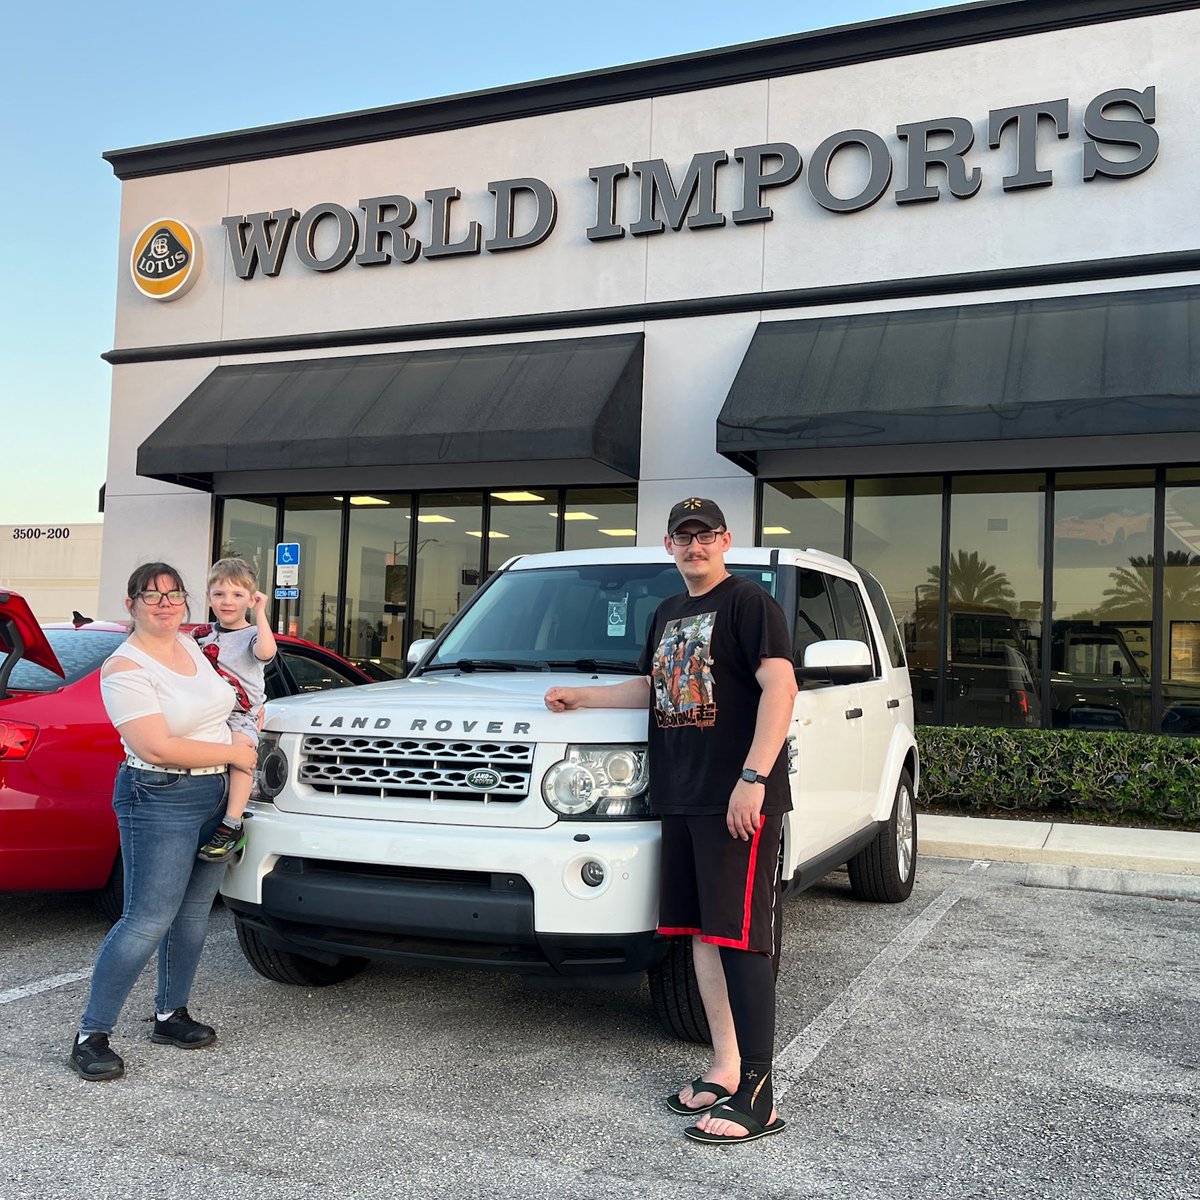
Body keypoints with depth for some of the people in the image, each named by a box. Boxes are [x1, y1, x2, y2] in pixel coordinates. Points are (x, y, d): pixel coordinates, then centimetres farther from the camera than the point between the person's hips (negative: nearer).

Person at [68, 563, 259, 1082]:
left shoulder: (190, 645, 9)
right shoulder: (124, 668, -16)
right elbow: (156, 748, -22)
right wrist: (233, 752, -15)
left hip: (213, 794, 8)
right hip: (159, 799, -8)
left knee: (194, 913, 13)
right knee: (147, 921, -9)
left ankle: (170, 1015, 26)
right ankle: (90, 1037, 2)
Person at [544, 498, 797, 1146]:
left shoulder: (748, 601, -5)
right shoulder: (668, 613, 21)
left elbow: (780, 687, -15)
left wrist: (752, 778, -23)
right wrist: (579, 697, 25)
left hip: (739, 800, -8)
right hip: (681, 799, 8)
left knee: (740, 939, -8)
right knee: (701, 933, 11)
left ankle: (757, 1098, -4)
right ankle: (724, 1071, 22)